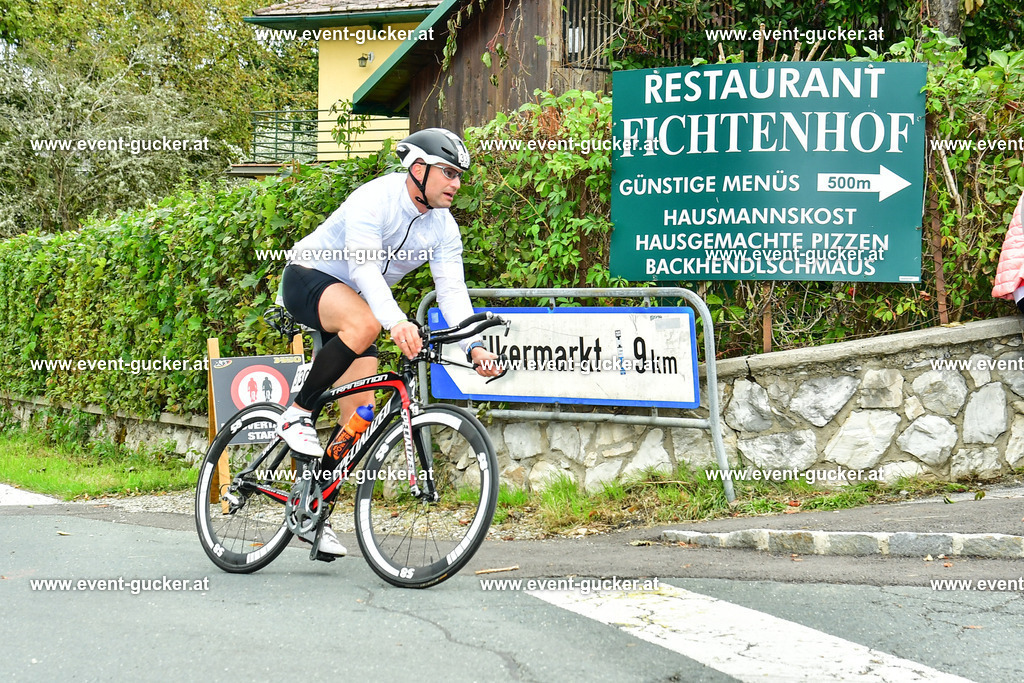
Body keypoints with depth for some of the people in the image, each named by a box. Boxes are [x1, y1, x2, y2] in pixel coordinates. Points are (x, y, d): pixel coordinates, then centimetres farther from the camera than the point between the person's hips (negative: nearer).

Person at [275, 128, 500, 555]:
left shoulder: (443, 229, -5)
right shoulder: (375, 199, -25)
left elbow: (452, 290, -12)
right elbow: (363, 266, -37)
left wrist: (474, 347, -30)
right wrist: (396, 321, -53)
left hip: (352, 302, 7)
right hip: (308, 277, -7)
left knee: (359, 417, -4)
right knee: (363, 323, -40)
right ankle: (297, 415, -23)